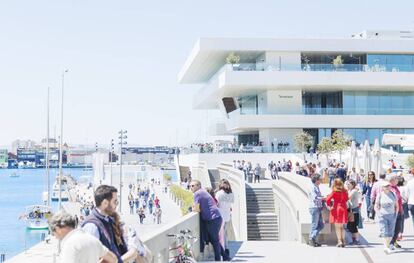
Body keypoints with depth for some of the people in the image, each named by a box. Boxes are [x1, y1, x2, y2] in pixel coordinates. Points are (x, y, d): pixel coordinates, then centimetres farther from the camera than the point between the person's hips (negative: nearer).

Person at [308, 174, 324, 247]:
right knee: (314, 225, -3)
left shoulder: (317, 187, 18)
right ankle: (311, 240, 4)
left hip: (318, 208, 9)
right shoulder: (312, 187, -11)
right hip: (314, 208, -9)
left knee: (321, 225, 11)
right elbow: (315, 198, -21)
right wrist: (323, 198, -21)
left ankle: (313, 238, 17)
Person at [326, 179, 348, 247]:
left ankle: (339, 241, -6)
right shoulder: (344, 191, 3)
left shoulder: (334, 192, -10)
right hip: (343, 209, 5)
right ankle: (343, 241, 14)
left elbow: (328, 199, -17)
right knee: (342, 227, 14)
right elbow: (346, 199, 14)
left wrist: (329, 206, -3)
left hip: (336, 209, -5)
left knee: (337, 227, 0)